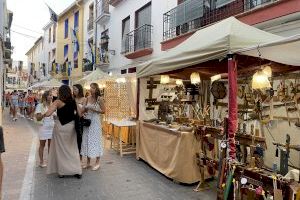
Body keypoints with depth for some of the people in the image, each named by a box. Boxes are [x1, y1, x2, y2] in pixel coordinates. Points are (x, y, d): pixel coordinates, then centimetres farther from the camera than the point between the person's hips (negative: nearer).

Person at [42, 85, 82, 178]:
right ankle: (77, 171, 16)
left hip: (60, 127, -3)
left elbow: (48, 114, -19)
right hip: (71, 127, 3)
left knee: (61, 149, 12)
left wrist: (43, 115, 2)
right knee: (73, 148, 14)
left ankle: (62, 171, 20)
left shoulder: (58, 102, -10)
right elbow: (80, 114, 1)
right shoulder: (73, 102, 1)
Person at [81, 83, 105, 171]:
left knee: (95, 140, 1)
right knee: (87, 140, 9)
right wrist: (85, 109, -7)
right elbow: (85, 109, 14)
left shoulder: (99, 99, -8)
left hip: (95, 121, -5)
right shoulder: (88, 98, 6)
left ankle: (97, 163, 15)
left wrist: (94, 109, -18)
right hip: (87, 121, 5)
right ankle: (88, 162, 23)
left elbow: (103, 111, -7)